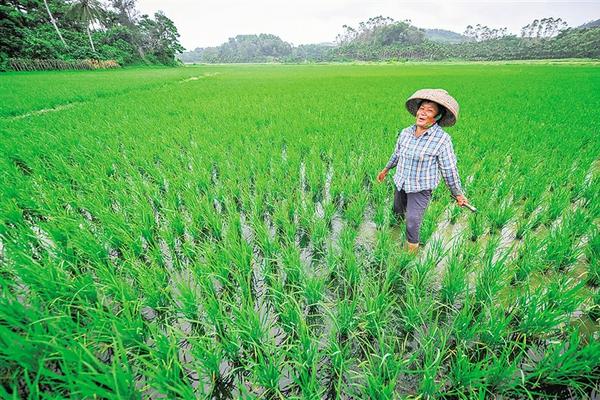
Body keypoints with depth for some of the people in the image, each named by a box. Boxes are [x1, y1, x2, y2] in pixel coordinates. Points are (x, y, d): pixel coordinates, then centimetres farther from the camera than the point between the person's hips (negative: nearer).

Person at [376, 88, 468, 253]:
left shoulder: (442, 139, -20)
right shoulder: (405, 132, -6)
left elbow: (449, 170, -12)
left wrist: (458, 194, -4)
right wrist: (386, 169, 22)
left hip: (421, 189, -5)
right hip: (400, 183, 5)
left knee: (412, 225, -3)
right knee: (398, 212, 25)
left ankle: (412, 249, 24)